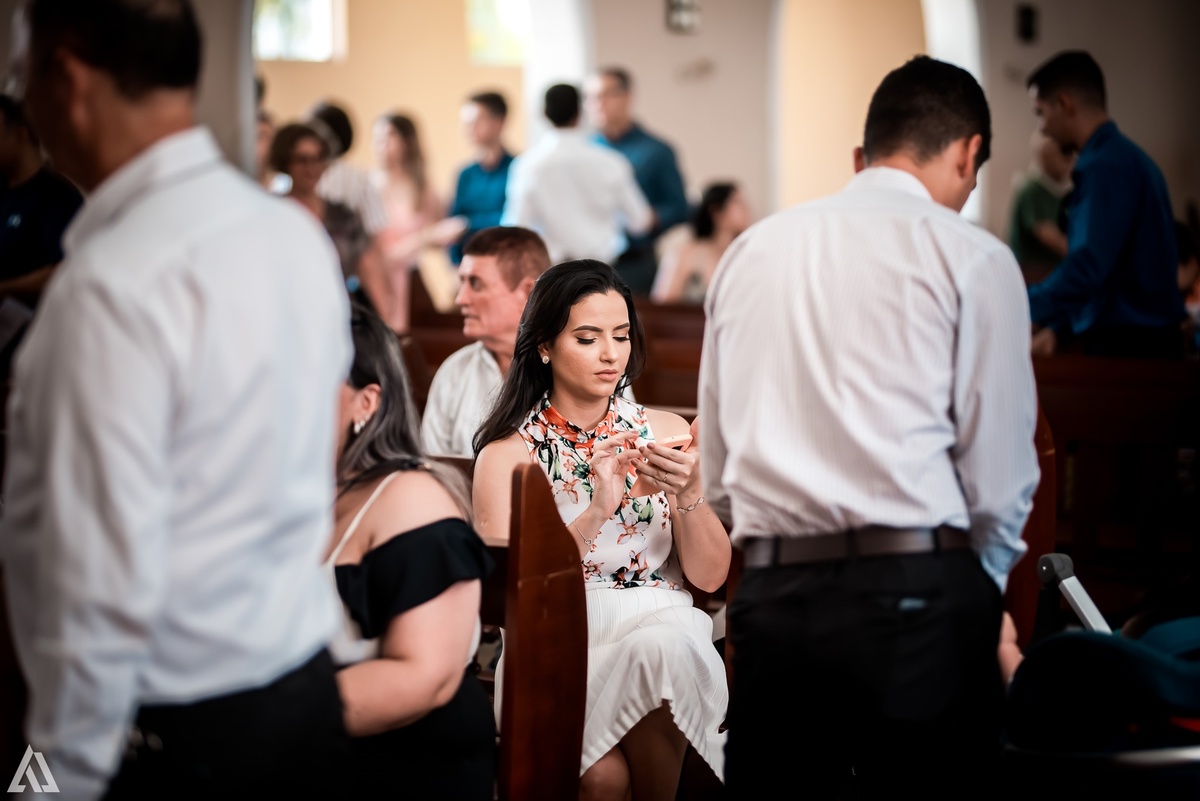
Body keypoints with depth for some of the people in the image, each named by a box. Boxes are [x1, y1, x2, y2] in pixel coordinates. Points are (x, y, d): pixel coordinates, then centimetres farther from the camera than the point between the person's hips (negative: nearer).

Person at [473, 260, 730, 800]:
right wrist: (596, 512, -19)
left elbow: (710, 577, 7)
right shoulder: (507, 455, 3)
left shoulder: (663, 431, 10)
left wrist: (689, 494, -12)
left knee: (659, 648, -35)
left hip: (662, 629, 3)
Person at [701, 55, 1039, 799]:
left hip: (771, 596, 5)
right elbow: (999, 475, -1)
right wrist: (983, 588, 15)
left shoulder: (750, 251, 16)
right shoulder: (970, 256, 1)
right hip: (917, 596, -5)